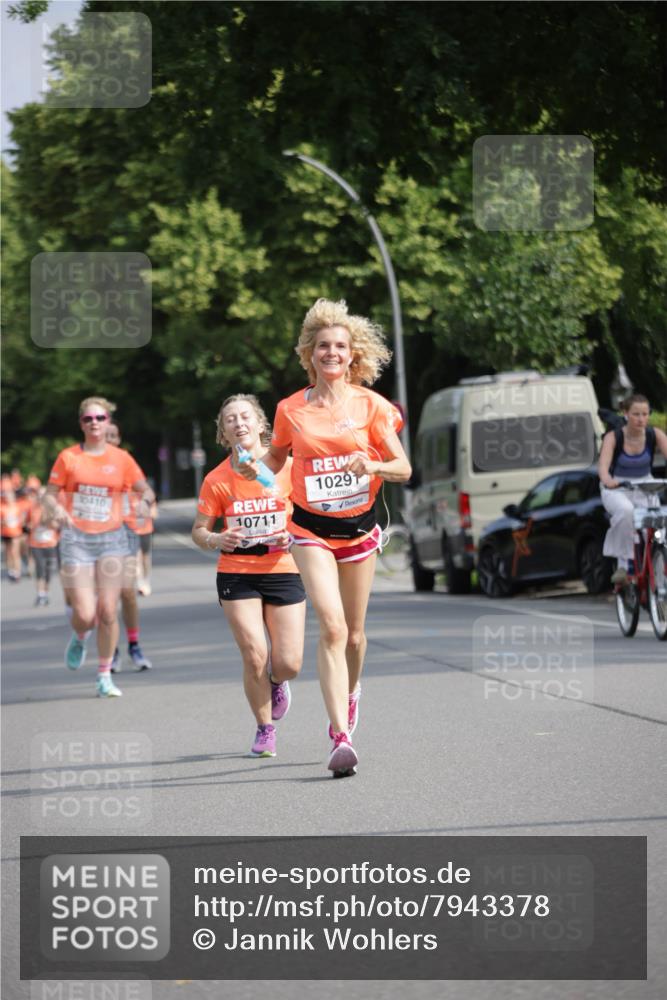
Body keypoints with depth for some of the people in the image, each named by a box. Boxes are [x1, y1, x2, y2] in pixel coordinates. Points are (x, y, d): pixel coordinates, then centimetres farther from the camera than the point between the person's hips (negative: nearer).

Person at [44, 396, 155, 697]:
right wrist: (56, 510, -19)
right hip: (76, 540, -1)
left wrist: (145, 501, -14)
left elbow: (146, 490, 9)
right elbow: (50, 495, 3)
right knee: (84, 614, -9)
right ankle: (79, 639, 29)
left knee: (108, 611, -5)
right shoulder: (68, 457, 1)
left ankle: (105, 676, 8)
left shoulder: (121, 459, 4)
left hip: (111, 539, 1)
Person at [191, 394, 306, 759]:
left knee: (288, 664, -4)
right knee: (254, 656, -12)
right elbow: (199, 530, 5)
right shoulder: (217, 480, -3)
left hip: (283, 571, 0)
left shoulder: (287, 467, -5)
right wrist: (216, 540, -17)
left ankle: (276, 683, 34)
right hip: (237, 574, 0)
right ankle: (265, 729, 11)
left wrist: (294, 537, -14)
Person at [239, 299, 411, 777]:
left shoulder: (371, 405, -3)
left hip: (359, 527, 2)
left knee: (353, 633, 12)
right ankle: (341, 738, -23)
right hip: (312, 529, -2)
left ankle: (349, 693, 47)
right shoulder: (291, 409, -1)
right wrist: (256, 469, -6)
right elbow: (276, 459, 16)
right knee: (332, 627, -18)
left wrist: (372, 466, -23)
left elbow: (404, 469, -3)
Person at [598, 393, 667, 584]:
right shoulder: (613, 437, -15)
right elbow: (603, 464, -30)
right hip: (616, 489, -3)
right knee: (625, 510, -36)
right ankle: (622, 563, -26)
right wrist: (607, 480, -54)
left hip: (644, 487, 3)